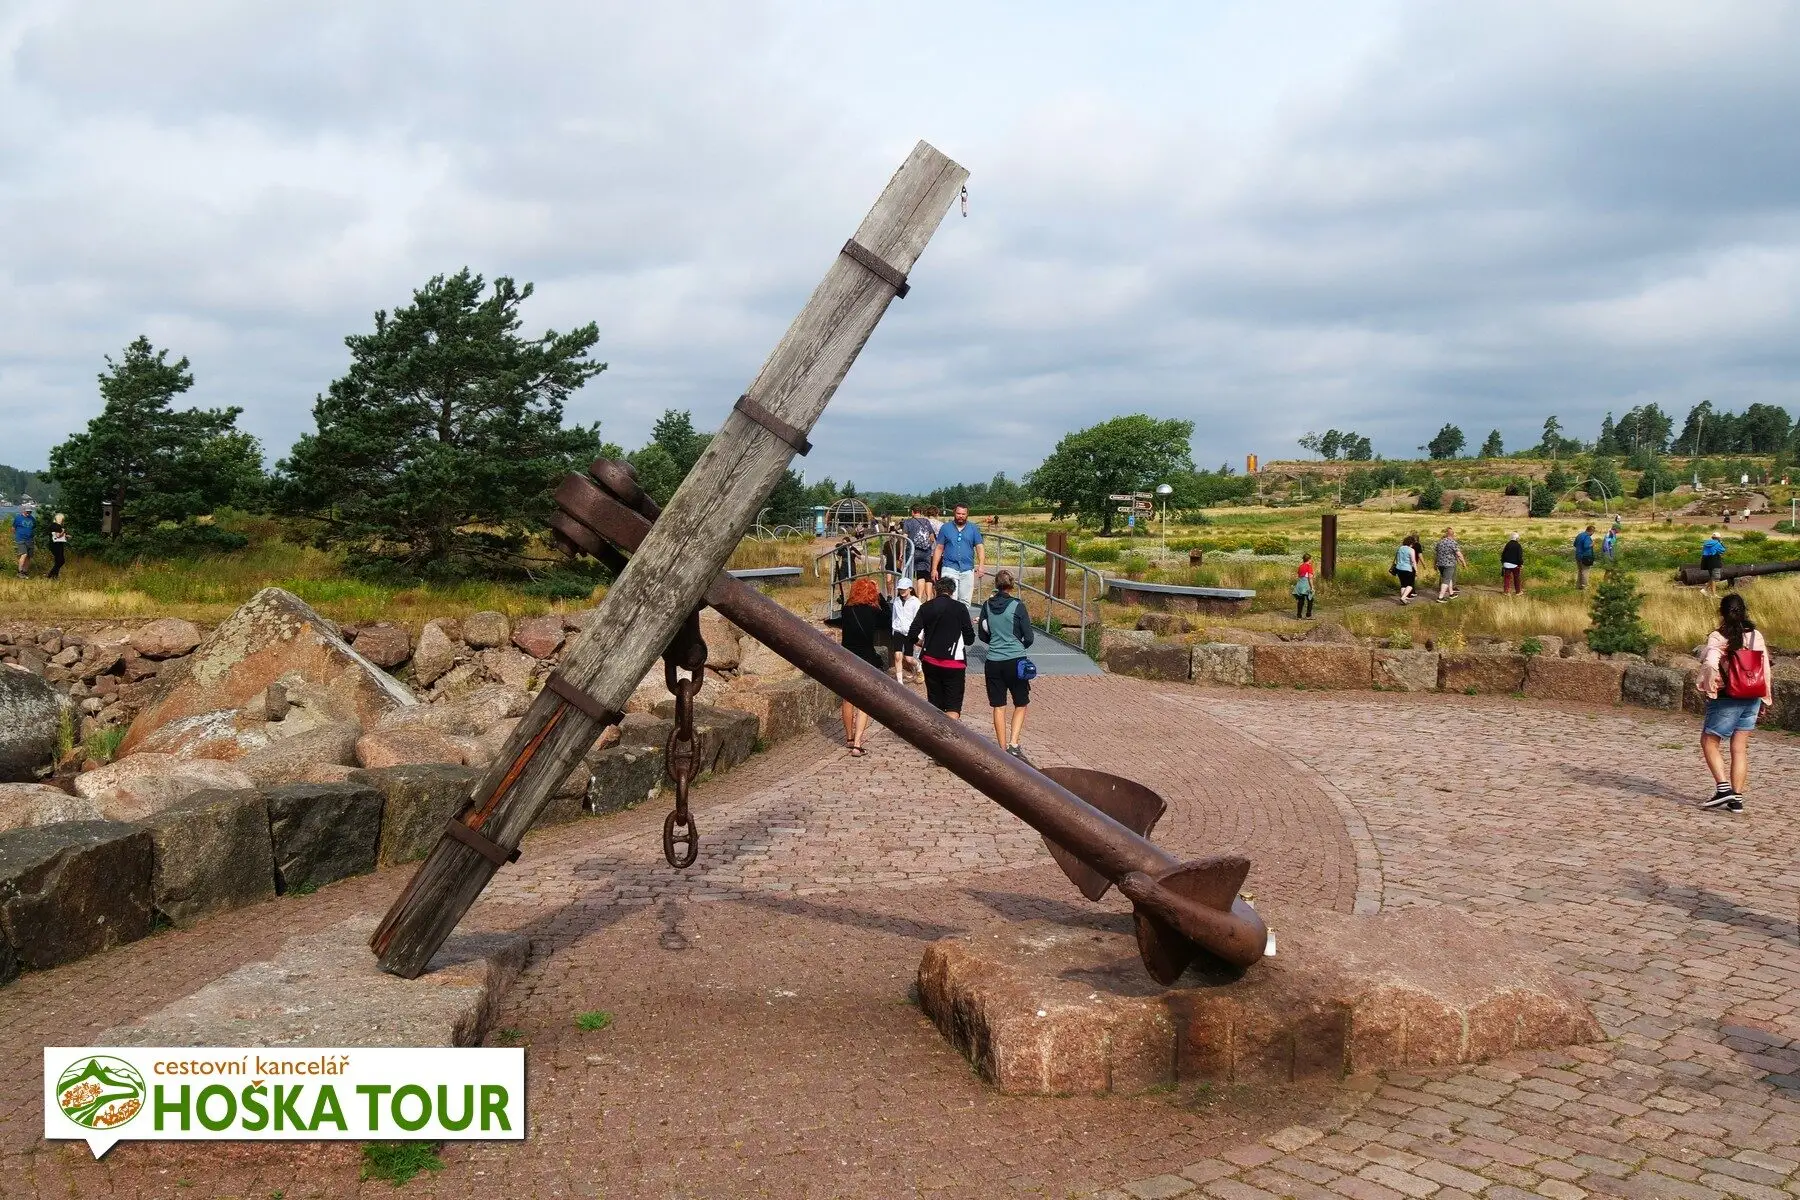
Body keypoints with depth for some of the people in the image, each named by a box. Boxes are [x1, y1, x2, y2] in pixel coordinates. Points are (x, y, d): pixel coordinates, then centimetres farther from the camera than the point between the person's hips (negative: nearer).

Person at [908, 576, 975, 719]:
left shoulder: (926, 607, 3)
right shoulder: (960, 608, -6)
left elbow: (912, 634, -3)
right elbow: (970, 638, -3)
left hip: (930, 662, 4)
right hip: (954, 663, -3)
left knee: (935, 703, 16)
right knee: (953, 706, -1)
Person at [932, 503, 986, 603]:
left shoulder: (973, 529, 8)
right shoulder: (945, 528, 6)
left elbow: (980, 547, 2)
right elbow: (939, 549, 6)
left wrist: (981, 565, -14)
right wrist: (934, 569, 1)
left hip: (967, 570, 2)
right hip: (949, 568, -2)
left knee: (965, 601, 5)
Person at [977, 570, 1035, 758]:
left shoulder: (987, 606, 1)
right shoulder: (1017, 606, -9)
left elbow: (982, 635, 10)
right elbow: (1029, 637, -5)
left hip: (993, 662, 3)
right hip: (1015, 661, -3)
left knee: (998, 706, 11)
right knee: (1021, 704, 12)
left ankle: (1003, 748, 15)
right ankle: (1014, 744, -3)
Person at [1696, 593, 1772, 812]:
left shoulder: (1718, 637, -12)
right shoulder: (1756, 636, 3)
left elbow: (1710, 664, -29)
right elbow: (1766, 669, 8)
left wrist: (1707, 688, -20)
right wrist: (1765, 700, 15)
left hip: (1727, 699, -5)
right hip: (1752, 700, 5)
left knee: (1709, 741, 8)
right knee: (1740, 748, 9)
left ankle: (1723, 787, -6)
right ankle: (1737, 799, 9)